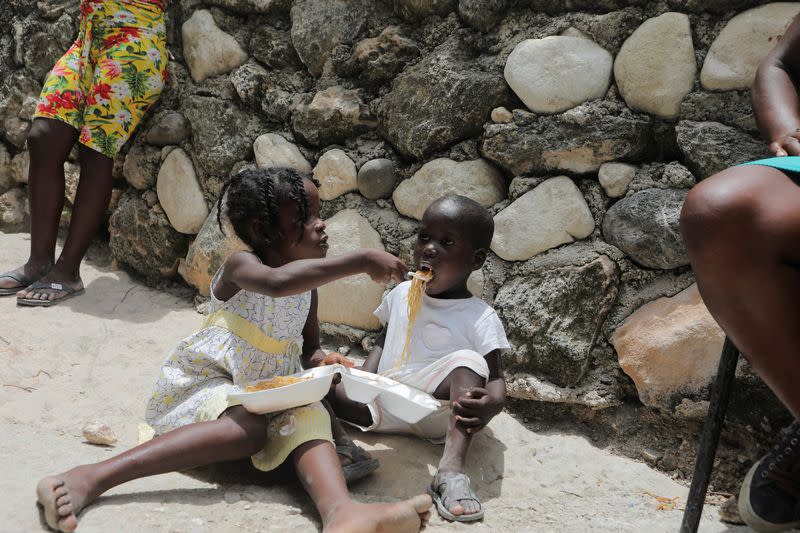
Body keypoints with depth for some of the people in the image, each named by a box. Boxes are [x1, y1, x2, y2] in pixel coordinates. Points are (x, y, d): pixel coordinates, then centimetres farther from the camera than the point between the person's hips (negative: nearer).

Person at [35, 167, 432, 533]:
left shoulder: (308, 284, 8)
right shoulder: (241, 267, -14)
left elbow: (310, 349, 17)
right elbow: (277, 283, -39)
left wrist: (323, 362, -8)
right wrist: (361, 261, -41)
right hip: (203, 383, -6)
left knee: (309, 415, -25)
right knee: (248, 430, -35)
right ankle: (93, 478, -41)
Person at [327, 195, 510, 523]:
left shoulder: (479, 318, -3)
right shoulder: (402, 294, 11)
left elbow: (496, 378, -8)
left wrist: (491, 404, -33)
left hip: (439, 413, -4)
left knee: (467, 360, -32)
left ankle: (451, 469, -45)